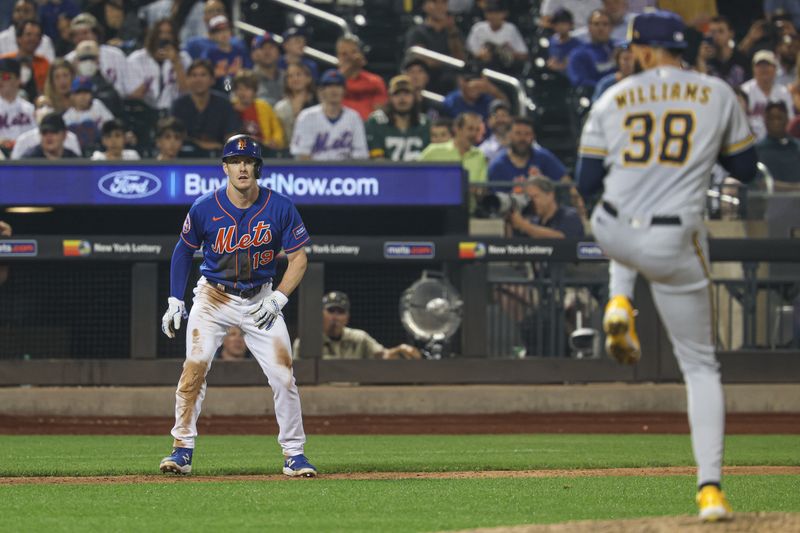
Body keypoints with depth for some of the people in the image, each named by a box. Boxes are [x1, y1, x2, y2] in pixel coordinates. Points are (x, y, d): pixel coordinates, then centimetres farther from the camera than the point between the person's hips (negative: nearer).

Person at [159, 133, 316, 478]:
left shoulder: (279, 208, -11)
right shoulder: (205, 208, -11)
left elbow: (298, 258, -2)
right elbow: (184, 250, 5)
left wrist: (277, 299, -13)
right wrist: (175, 301, 1)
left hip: (260, 300, 1)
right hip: (213, 297, -1)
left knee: (283, 374, -5)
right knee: (195, 366, -17)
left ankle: (294, 454, 8)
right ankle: (182, 450, -11)